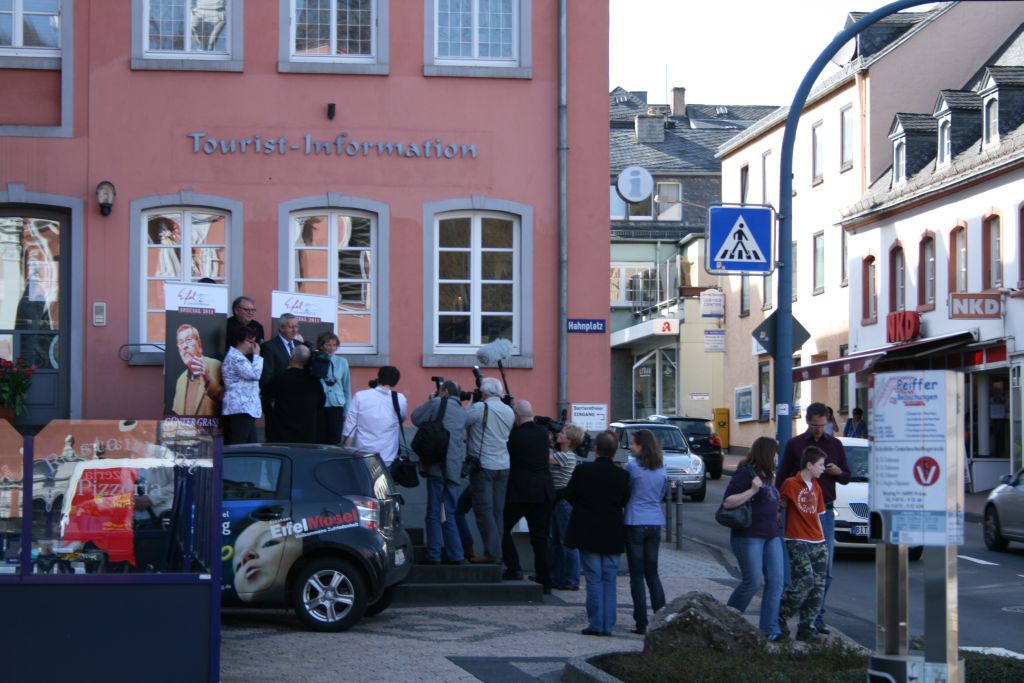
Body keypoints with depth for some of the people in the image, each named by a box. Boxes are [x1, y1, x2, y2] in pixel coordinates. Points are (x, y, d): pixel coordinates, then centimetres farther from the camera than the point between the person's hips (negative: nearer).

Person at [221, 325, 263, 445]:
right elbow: (254, 374, -18)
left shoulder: (238, 357, 25)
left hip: (245, 408, 11)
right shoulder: (235, 358, -11)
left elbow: (251, 376, 35)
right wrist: (256, 355, -7)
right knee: (238, 447, -15)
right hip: (240, 408, -11)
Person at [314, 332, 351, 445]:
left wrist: (347, 411, 8)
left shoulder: (342, 362, 5)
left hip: (336, 406, 1)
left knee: (334, 442, -2)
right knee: (319, 441, 1)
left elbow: (347, 388, 9)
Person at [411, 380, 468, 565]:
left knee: (434, 513, -2)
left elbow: (416, 418, 2)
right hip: (455, 467, 6)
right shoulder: (462, 412, 19)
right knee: (449, 513, 13)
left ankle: (433, 555, -2)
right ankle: (455, 555, 10)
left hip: (437, 465, -6)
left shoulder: (437, 403, -1)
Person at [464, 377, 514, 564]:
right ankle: (496, 552, 10)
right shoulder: (509, 411, 9)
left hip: (483, 465, -6)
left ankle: (491, 552, -8)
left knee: (484, 510, -4)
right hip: (503, 466, 6)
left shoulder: (480, 407, -13)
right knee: (498, 510, 9)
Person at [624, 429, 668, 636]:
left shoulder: (632, 467, -12)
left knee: (637, 575, 1)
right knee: (652, 573, 14)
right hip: (655, 523, 5)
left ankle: (642, 624, 0)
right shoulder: (661, 469, 5)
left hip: (635, 523, -5)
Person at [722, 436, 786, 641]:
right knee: (753, 581, -8)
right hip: (749, 536, -8)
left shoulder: (766, 475, 17)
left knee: (776, 582, -1)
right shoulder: (745, 473, -9)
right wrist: (752, 490, -23)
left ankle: (770, 628, -1)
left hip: (771, 535, 8)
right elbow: (727, 502, -17)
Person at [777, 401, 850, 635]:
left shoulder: (835, 444, 10)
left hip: (826, 511, 2)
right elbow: (782, 478, 5)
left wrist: (838, 472, -7)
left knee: (824, 570, 1)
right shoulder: (794, 444, 3)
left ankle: (817, 618, 7)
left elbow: (847, 477, 15)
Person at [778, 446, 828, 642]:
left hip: (818, 543, 7)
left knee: (818, 587, 2)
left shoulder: (816, 487, 16)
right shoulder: (791, 484, -6)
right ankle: (780, 617, -1)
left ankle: (807, 627, 8)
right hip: (797, 541, -7)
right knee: (805, 581, -18)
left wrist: (822, 541, 17)